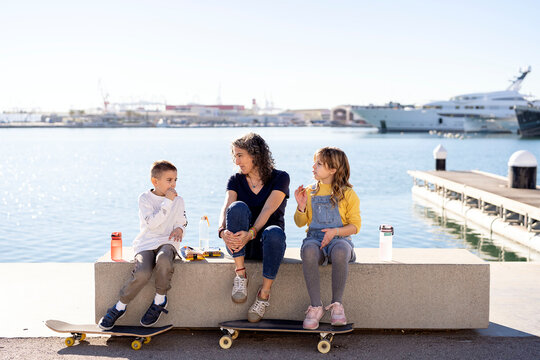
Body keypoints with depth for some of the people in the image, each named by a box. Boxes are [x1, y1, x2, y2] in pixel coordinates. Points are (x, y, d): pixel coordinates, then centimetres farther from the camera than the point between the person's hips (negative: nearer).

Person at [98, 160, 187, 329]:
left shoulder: (178, 201, 12)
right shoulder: (145, 198, 1)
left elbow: (181, 222, 19)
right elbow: (152, 223, -12)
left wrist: (179, 229, -6)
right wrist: (167, 202, -14)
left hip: (167, 242, 1)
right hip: (146, 243, -1)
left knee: (163, 260, -37)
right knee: (142, 273, -31)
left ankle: (160, 300, -15)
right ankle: (119, 307, -7)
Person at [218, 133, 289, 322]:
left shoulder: (280, 178, -2)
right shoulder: (236, 180, 8)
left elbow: (267, 211, -18)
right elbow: (225, 209, -10)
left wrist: (251, 233, -35)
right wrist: (223, 231, -32)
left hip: (266, 243, -2)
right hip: (240, 245, 2)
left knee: (274, 232, -39)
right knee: (238, 207, -29)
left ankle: (264, 294, -24)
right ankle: (240, 275, -25)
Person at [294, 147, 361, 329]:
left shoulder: (347, 194, 4)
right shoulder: (310, 192, 14)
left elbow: (355, 225, 2)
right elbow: (300, 223, 15)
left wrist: (335, 231, -15)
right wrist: (301, 206, -4)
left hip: (339, 238, -2)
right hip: (315, 237, 2)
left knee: (340, 251, -40)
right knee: (309, 250, -37)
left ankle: (337, 304, -24)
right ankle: (316, 306, -29)